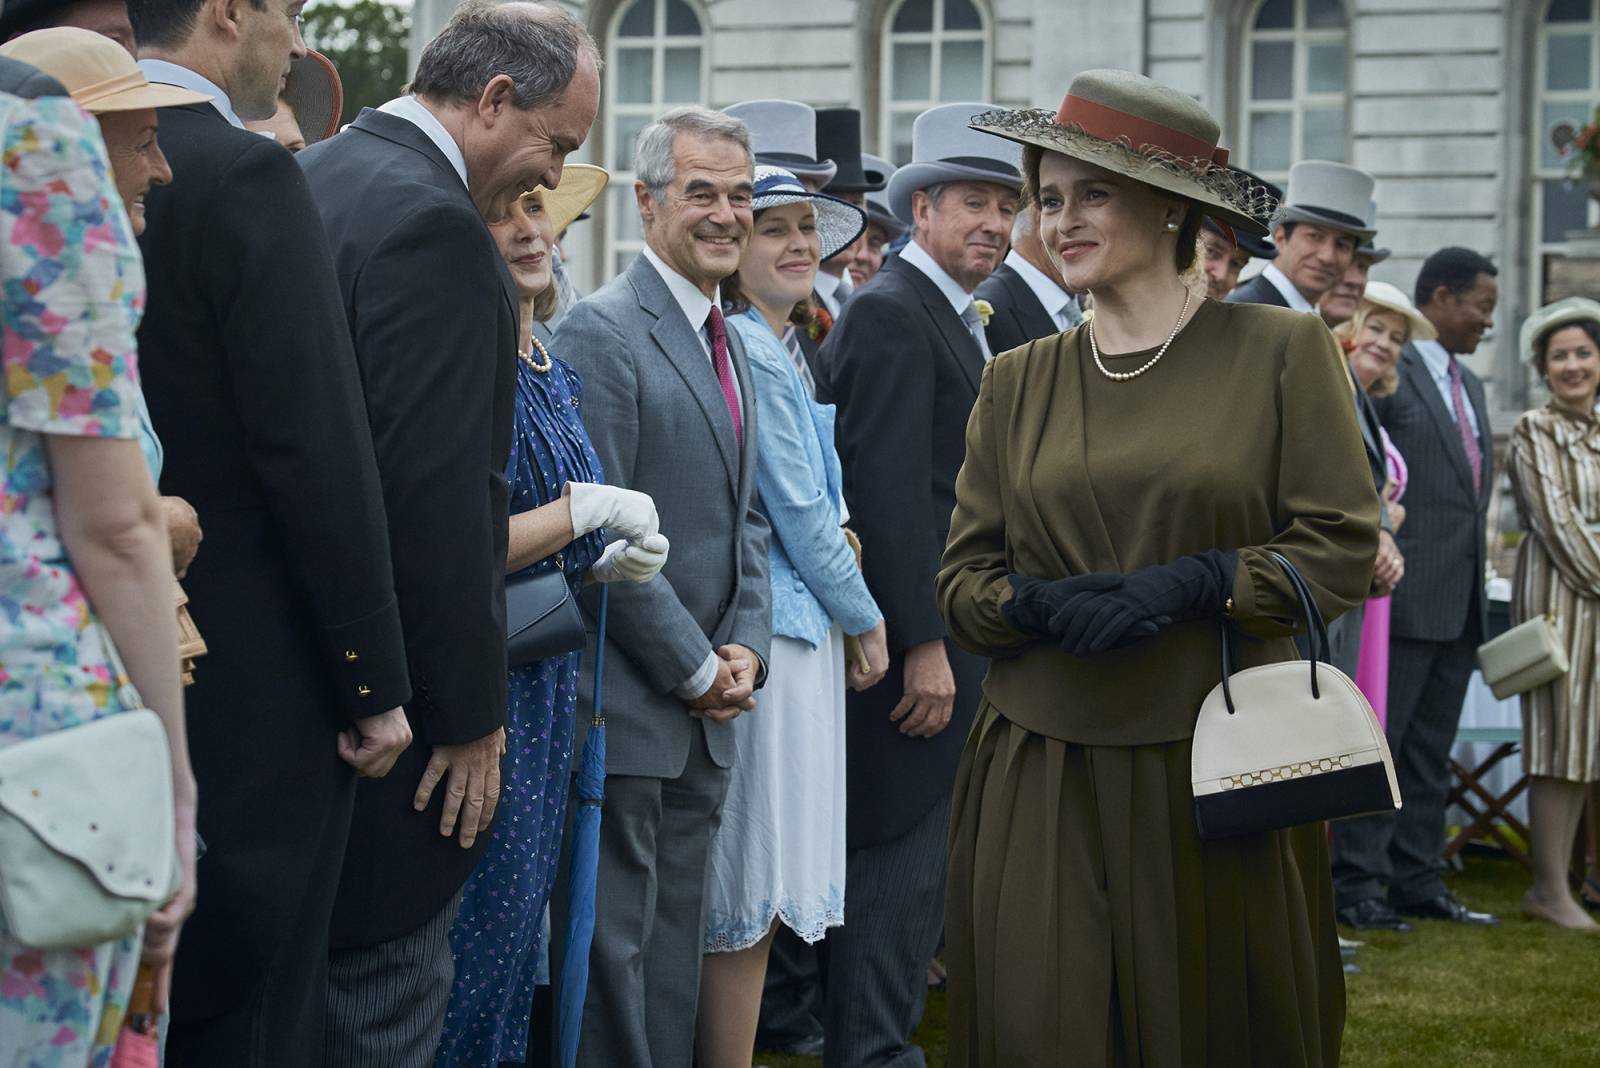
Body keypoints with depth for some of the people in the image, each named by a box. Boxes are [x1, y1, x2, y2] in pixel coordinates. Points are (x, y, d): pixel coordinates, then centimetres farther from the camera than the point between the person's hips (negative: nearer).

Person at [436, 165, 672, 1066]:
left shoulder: (555, 375, 14)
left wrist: (613, 563, 3)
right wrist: (585, 507, -15)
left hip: (550, 686, 9)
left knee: (520, 937, 13)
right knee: (480, 942, -4)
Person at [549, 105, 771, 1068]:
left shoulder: (729, 342, 16)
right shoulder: (603, 332, -12)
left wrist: (747, 646, 2)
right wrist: (696, 669, -13)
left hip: (707, 712, 9)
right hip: (627, 712, -8)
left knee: (675, 961, 13)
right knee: (612, 951, -2)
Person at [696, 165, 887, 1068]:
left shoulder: (776, 348, 16)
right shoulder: (750, 349, -14)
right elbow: (799, 512, -13)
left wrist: (839, 538, 5)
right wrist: (868, 620, -4)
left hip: (795, 627, 10)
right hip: (769, 635, -10)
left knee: (754, 896, 13)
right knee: (751, 898, -4)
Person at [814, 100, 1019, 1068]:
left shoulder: (963, 322, 18)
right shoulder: (891, 315, -13)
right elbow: (888, 490, -20)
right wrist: (924, 646, -22)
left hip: (957, 641, 10)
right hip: (913, 636, -10)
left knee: (916, 864, 15)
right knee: (895, 864, -5)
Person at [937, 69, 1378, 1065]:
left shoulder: (1282, 350, 1)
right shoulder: (1018, 380, 11)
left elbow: (1344, 548, -3)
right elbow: (963, 574, 10)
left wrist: (1193, 585, -17)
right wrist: (1041, 604, -12)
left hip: (1219, 767, -2)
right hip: (1044, 771, 2)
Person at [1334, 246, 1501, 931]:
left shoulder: (1470, 386, 19)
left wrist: (1476, 583, 17)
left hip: (1460, 602, 9)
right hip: (1405, 593, -9)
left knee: (1431, 750, 11)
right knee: (1378, 741, -4)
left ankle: (1416, 880, 17)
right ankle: (1356, 884, 0)